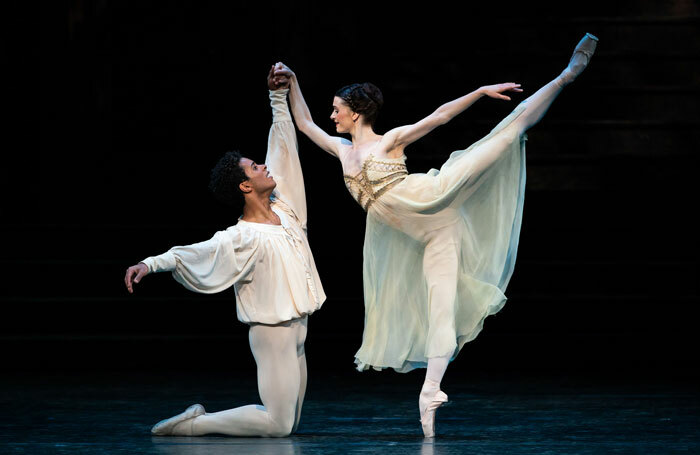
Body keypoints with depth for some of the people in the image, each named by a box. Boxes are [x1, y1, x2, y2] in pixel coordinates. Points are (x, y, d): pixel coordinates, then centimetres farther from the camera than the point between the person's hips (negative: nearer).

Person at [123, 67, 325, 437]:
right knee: (277, 424, -14)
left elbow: (283, 147, 15)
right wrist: (152, 263, -43)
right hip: (273, 331, -9)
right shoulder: (243, 238, -16)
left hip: (296, 330, 9)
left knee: (288, 421, 11)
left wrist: (279, 97, 14)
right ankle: (194, 424, -5)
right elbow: (194, 253, -27)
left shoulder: (282, 205, 7)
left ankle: (201, 418, 16)